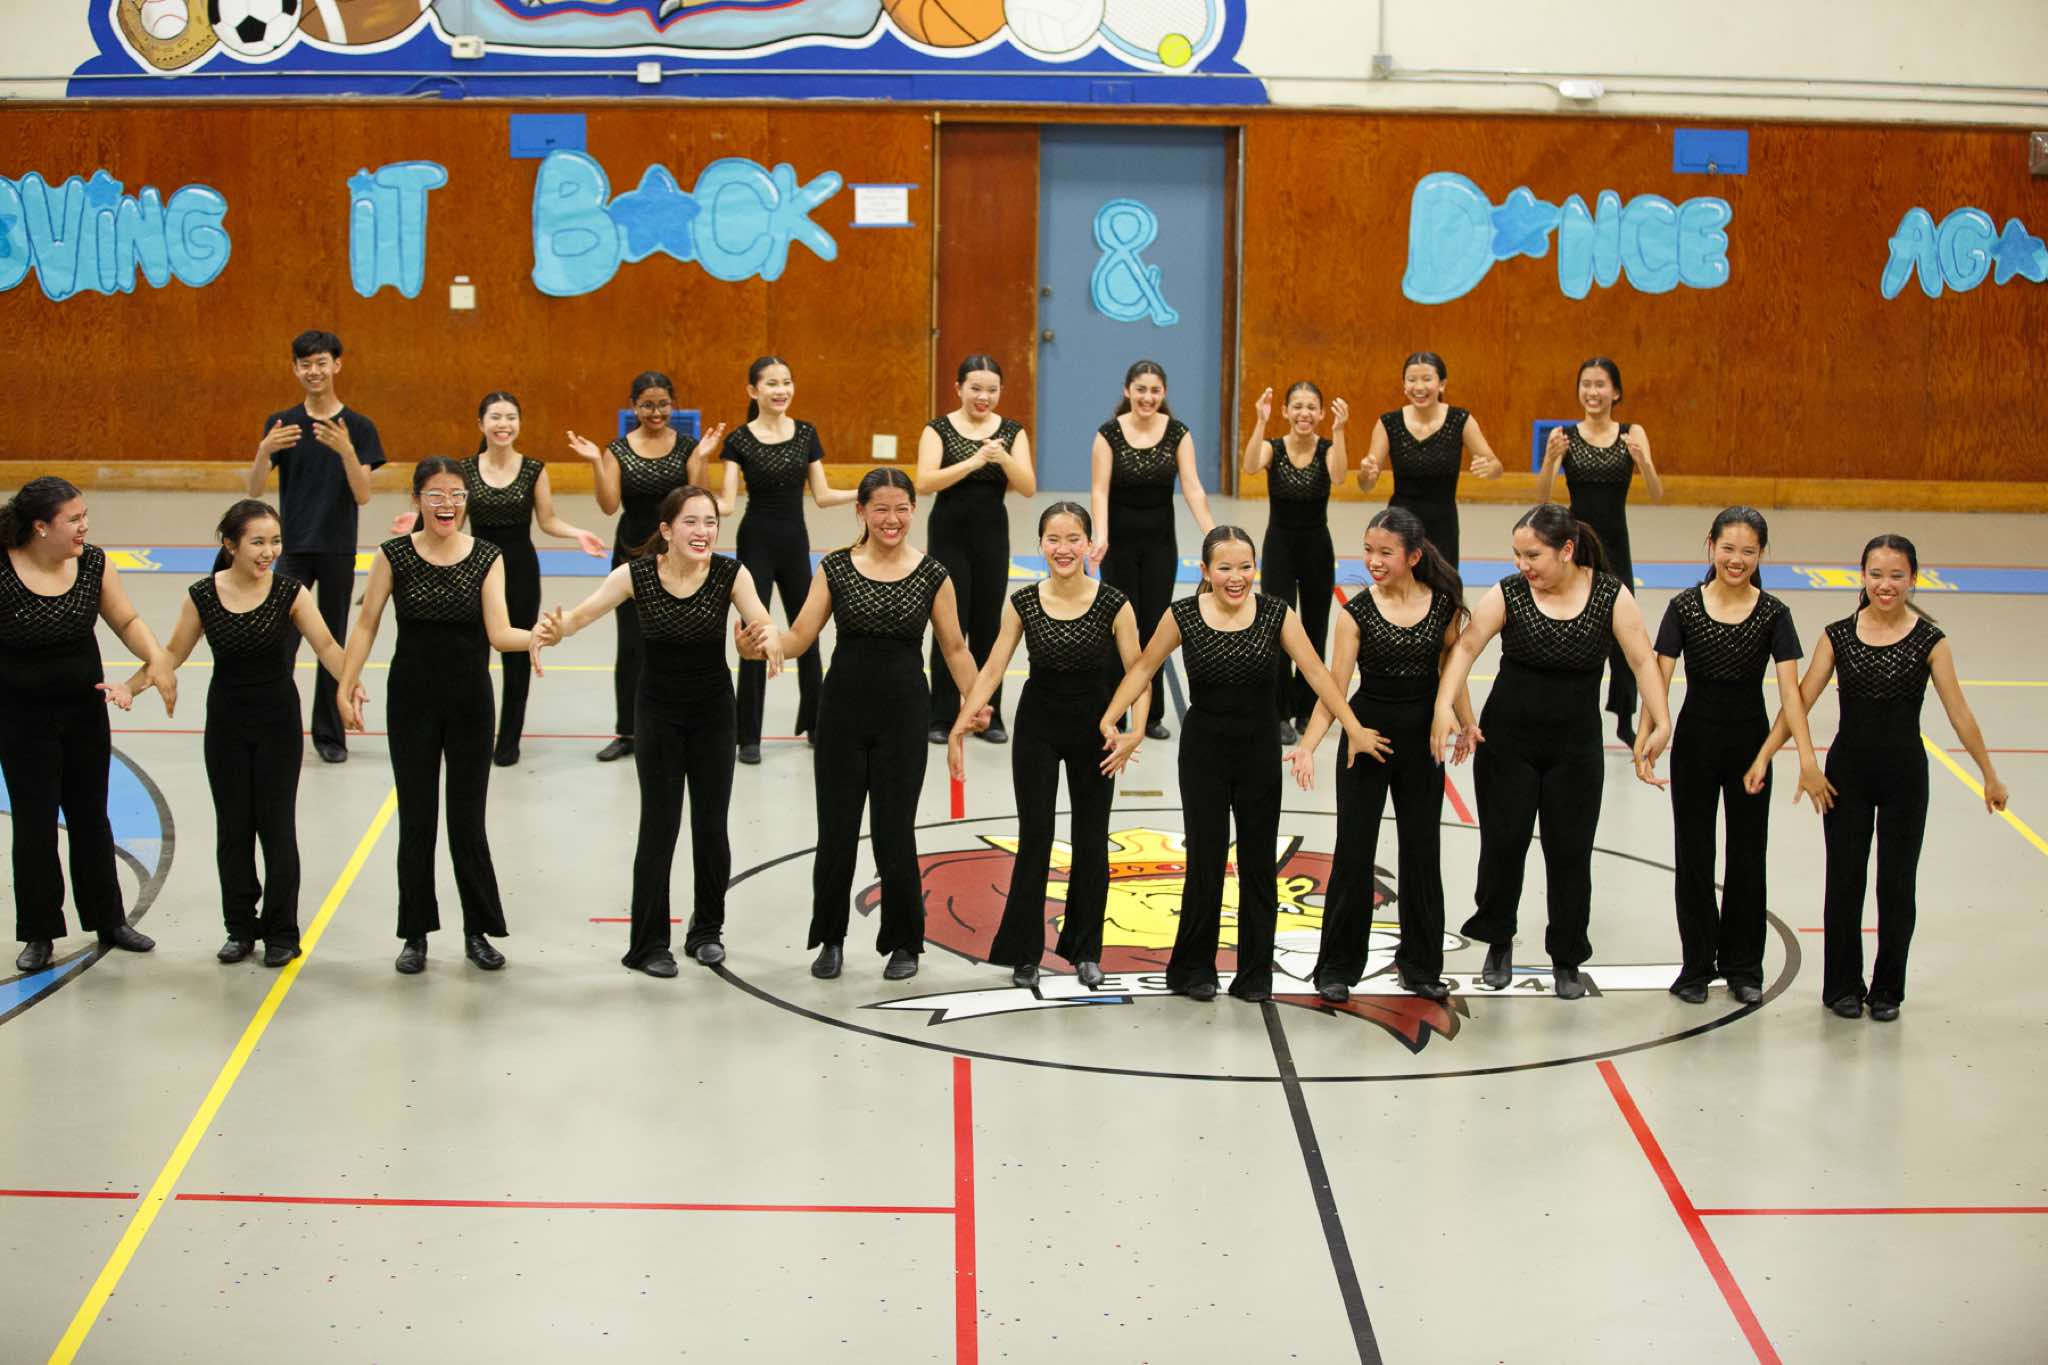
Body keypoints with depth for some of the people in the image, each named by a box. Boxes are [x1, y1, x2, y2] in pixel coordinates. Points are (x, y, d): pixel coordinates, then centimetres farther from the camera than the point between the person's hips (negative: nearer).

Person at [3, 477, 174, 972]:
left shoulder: (92, 563, -7)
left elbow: (127, 621, -1)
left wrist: (157, 659, -17)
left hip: (84, 711, 4)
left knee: (90, 817, 16)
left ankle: (109, 921, 30)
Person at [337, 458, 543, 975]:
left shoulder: (487, 557, -4)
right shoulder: (394, 556, -5)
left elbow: (499, 633, -12)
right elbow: (366, 626, -1)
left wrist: (536, 636, -32)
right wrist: (346, 688, -7)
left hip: (470, 700, 0)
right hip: (412, 699, 0)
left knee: (468, 818, 6)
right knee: (416, 819, 6)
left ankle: (477, 931, 19)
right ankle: (416, 934, 17)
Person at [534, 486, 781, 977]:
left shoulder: (730, 574, -15)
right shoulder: (637, 574, -16)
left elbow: (759, 621, -27)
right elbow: (584, 613, -24)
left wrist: (770, 638, -51)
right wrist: (554, 629, -46)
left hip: (713, 711, 1)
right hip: (657, 711, -1)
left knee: (711, 825, 7)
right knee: (659, 826, -1)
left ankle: (707, 929, 28)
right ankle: (648, 944, 10)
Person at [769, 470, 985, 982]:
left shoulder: (932, 575, 0)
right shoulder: (835, 569, 0)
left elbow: (954, 649, 4)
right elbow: (799, 637, -3)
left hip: (903, 712, -1)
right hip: (843, 707, 1)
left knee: (894, 831, 1)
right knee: (836, 829, 5)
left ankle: (903, 943, 18)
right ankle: (830, 939, 23)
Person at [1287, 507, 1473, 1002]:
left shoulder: (1444, 602, -5)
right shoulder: (1357, 611, -10)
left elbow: (1451, 668, 9)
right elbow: (1334, 687, -14)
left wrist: (1467, 725, 9)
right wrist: (1307, 747, -24)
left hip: (1422, 737, 2)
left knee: (1421, 849, 11)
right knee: (1354, 851, 0)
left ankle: (1420, 965, 24)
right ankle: (1337, 968, 12)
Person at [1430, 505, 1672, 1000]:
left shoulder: (1610, 595, -8)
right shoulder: (1508, 594, -9)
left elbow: (1643, 660, -11)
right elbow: (1466, 646, -16)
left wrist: (1661, 723, -21)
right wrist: (1445, 705, -30)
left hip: (1575, 746, 0)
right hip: (1507, 741, 0)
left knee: (1569, 852, 5)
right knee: (1503, 844, 4)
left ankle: (1567, 960, 21)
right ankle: (1498, 941, 27)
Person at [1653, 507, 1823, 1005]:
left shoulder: (1773, 614, -7)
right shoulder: (1684, 607, -7)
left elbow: (1790, 688, -14)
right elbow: (1660, 677, -11)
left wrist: (1807, 759, -22)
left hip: (1751, 740, 0)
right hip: (1696, 738, 0)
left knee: (1748, 852, 9)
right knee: (1693, 854, 6)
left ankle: (1743, 967, 23)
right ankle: (1697, 965, 19)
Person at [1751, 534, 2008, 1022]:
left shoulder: (1929, 641, -5)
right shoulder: (1838, 637, -2)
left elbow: (1958, 711, -4)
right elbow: (1800, 700, -4)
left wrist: (1989, 775, -1)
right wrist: (1764, 757, -11)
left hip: (1904, 773, -1)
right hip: (1847, 771, 1)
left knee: (1898, 883, 7)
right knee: (1844, 880, 7)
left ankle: (1887, 989, 21)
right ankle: (1842, 986, 21)